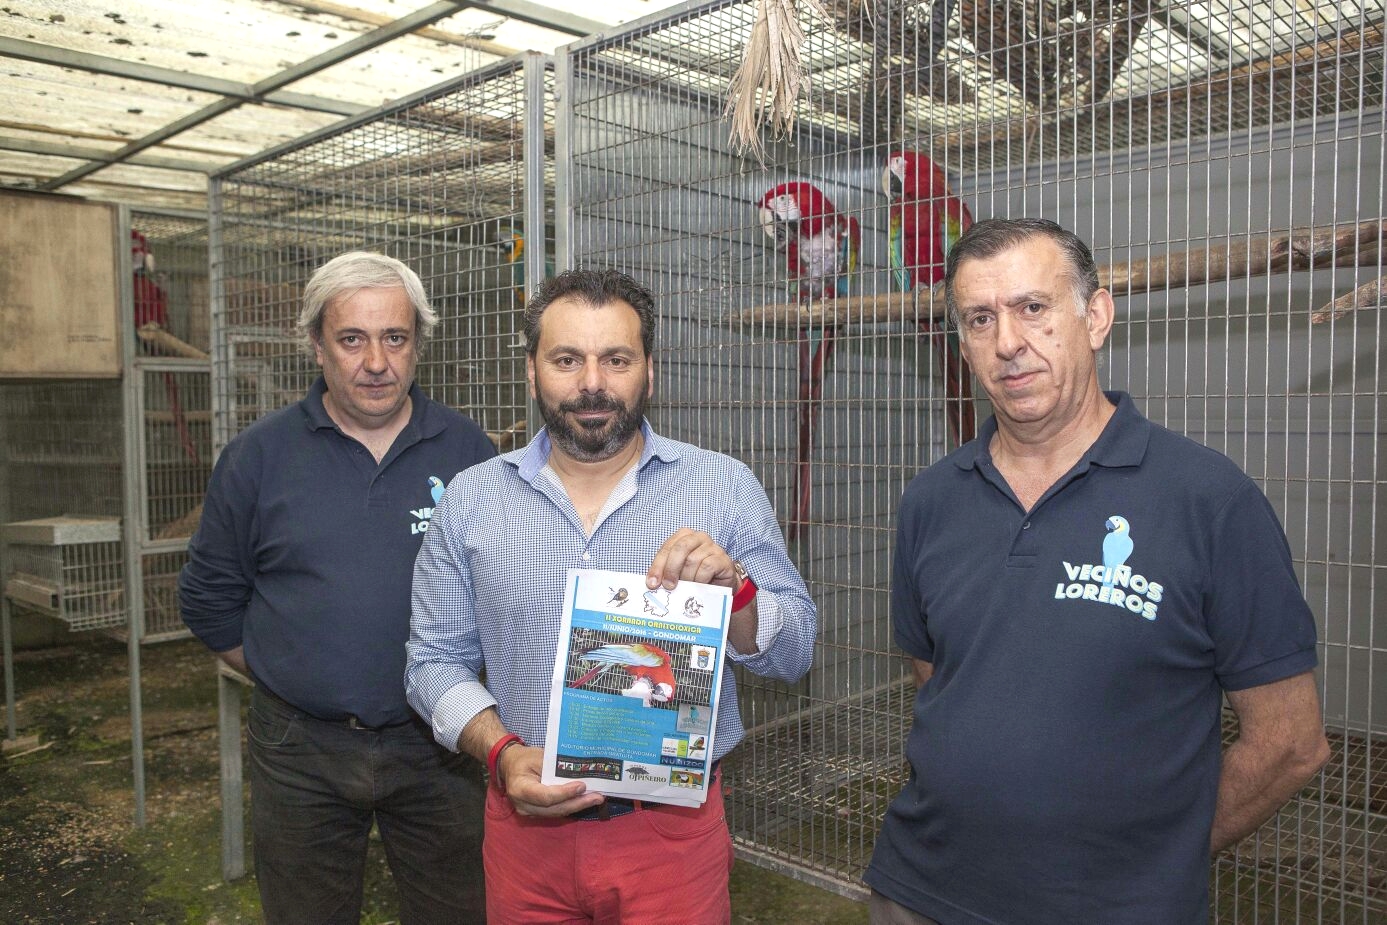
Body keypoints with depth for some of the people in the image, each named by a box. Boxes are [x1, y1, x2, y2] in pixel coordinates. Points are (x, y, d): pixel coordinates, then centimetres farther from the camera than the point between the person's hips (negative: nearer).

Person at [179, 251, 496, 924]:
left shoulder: (467, 451, -2)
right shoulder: (259, 454, -2)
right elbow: (210, 598, 6)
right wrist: (284, 678, 4)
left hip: (437, 745, 0)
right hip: (301, 753, 1)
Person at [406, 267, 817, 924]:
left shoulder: (725, 487, -5)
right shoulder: (470, 499, 0)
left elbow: (793, 654, -3)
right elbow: (435, 660, 3)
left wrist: (733, 587, -23)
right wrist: (502, 752, -13)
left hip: (676, 827, -1)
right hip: (528, 825, 2)